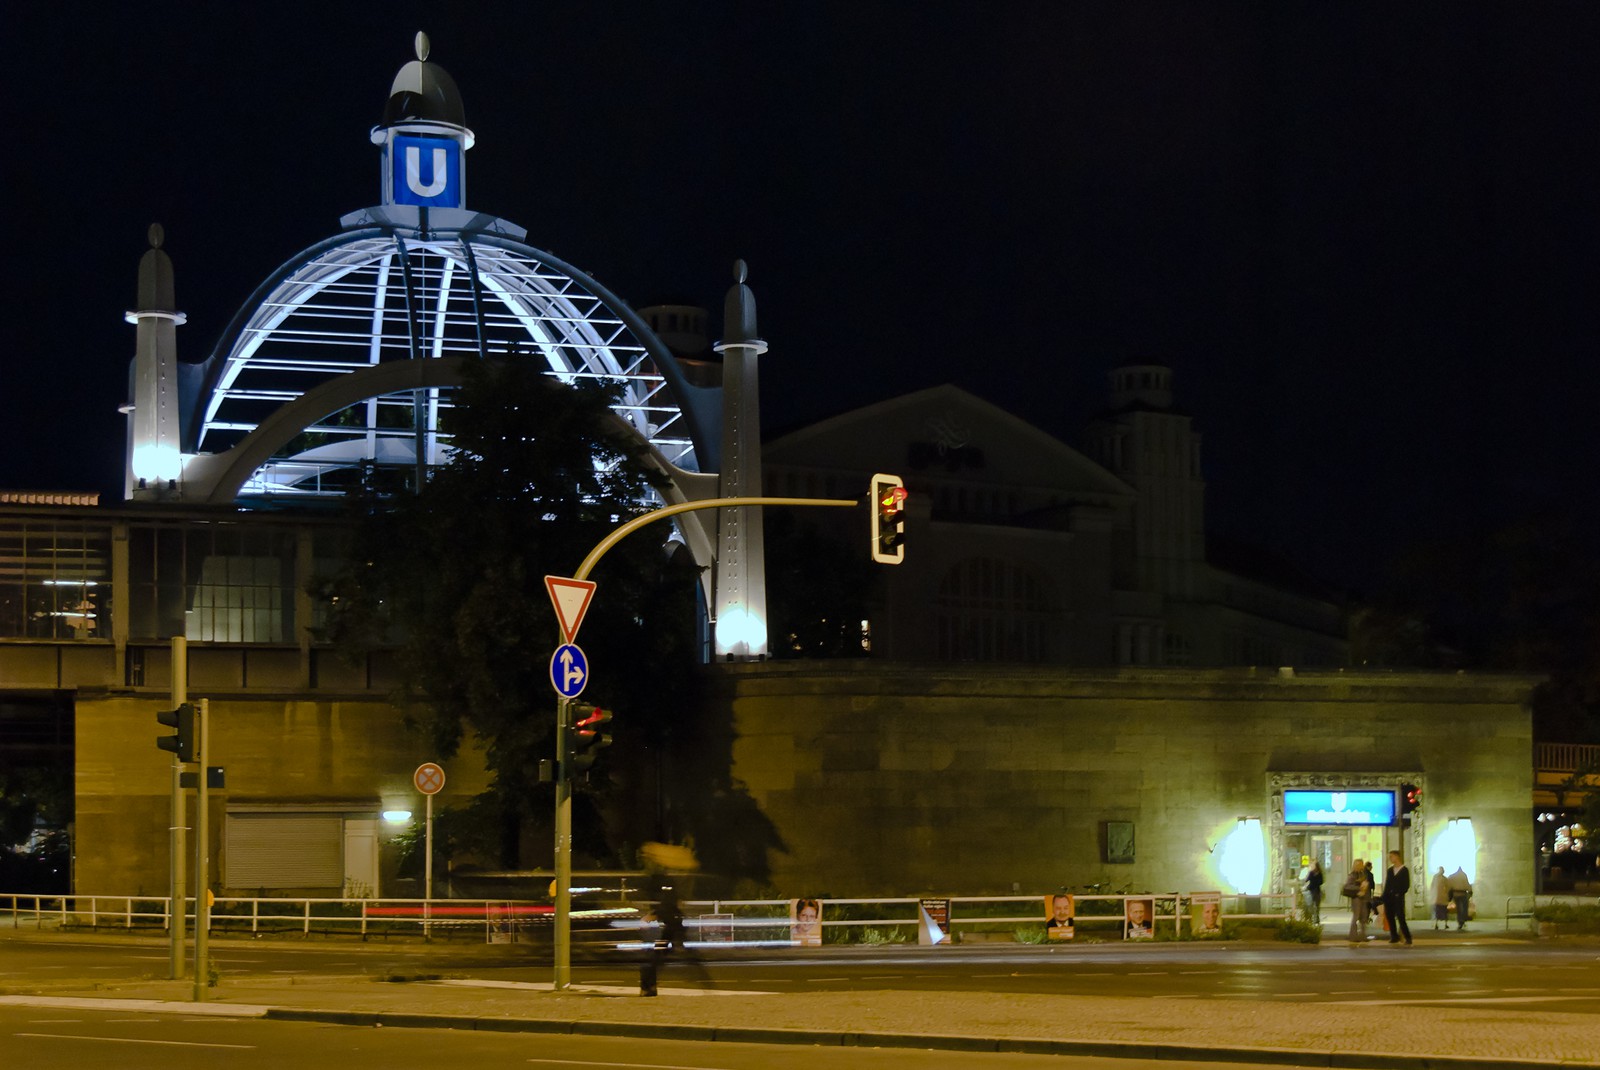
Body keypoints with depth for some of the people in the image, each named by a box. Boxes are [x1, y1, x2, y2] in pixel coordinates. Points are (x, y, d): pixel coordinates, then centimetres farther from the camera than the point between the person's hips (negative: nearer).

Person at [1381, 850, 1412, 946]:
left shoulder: (1404, 870, 1)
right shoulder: (1389, 870, 16)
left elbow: (1406, 885, -3)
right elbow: (1387, 884, 15)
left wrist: (1399, 894, -14)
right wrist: (1384, 897, 7)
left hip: (1398, 898, -5)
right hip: (1389, 897, 5)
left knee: (1401, 918, -10)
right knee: (1390, 917, 2)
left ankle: (1408, 938, -4)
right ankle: (1394, 937, 11)